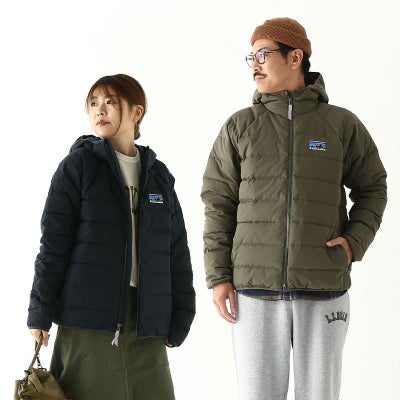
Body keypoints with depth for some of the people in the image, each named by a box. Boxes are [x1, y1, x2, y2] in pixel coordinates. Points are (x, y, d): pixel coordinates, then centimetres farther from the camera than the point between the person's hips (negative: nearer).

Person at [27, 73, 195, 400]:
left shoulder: (159, 176, 13)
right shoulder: (77, 166, 3)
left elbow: (177, 253, 15)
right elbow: (53, 245, -1)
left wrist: (179, 321, 10)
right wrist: (40, 314, -6)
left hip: (146, 322, 3)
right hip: (88, 315, -3)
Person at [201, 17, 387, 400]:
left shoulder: (342, 124, 4)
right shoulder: (239, 127, 5)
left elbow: (371, 188, 14)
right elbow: (219, 204, 5)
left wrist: (354, 242, -3)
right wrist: (218, 277, -2)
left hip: (324, 289, 0)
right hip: (256, 289, 0)